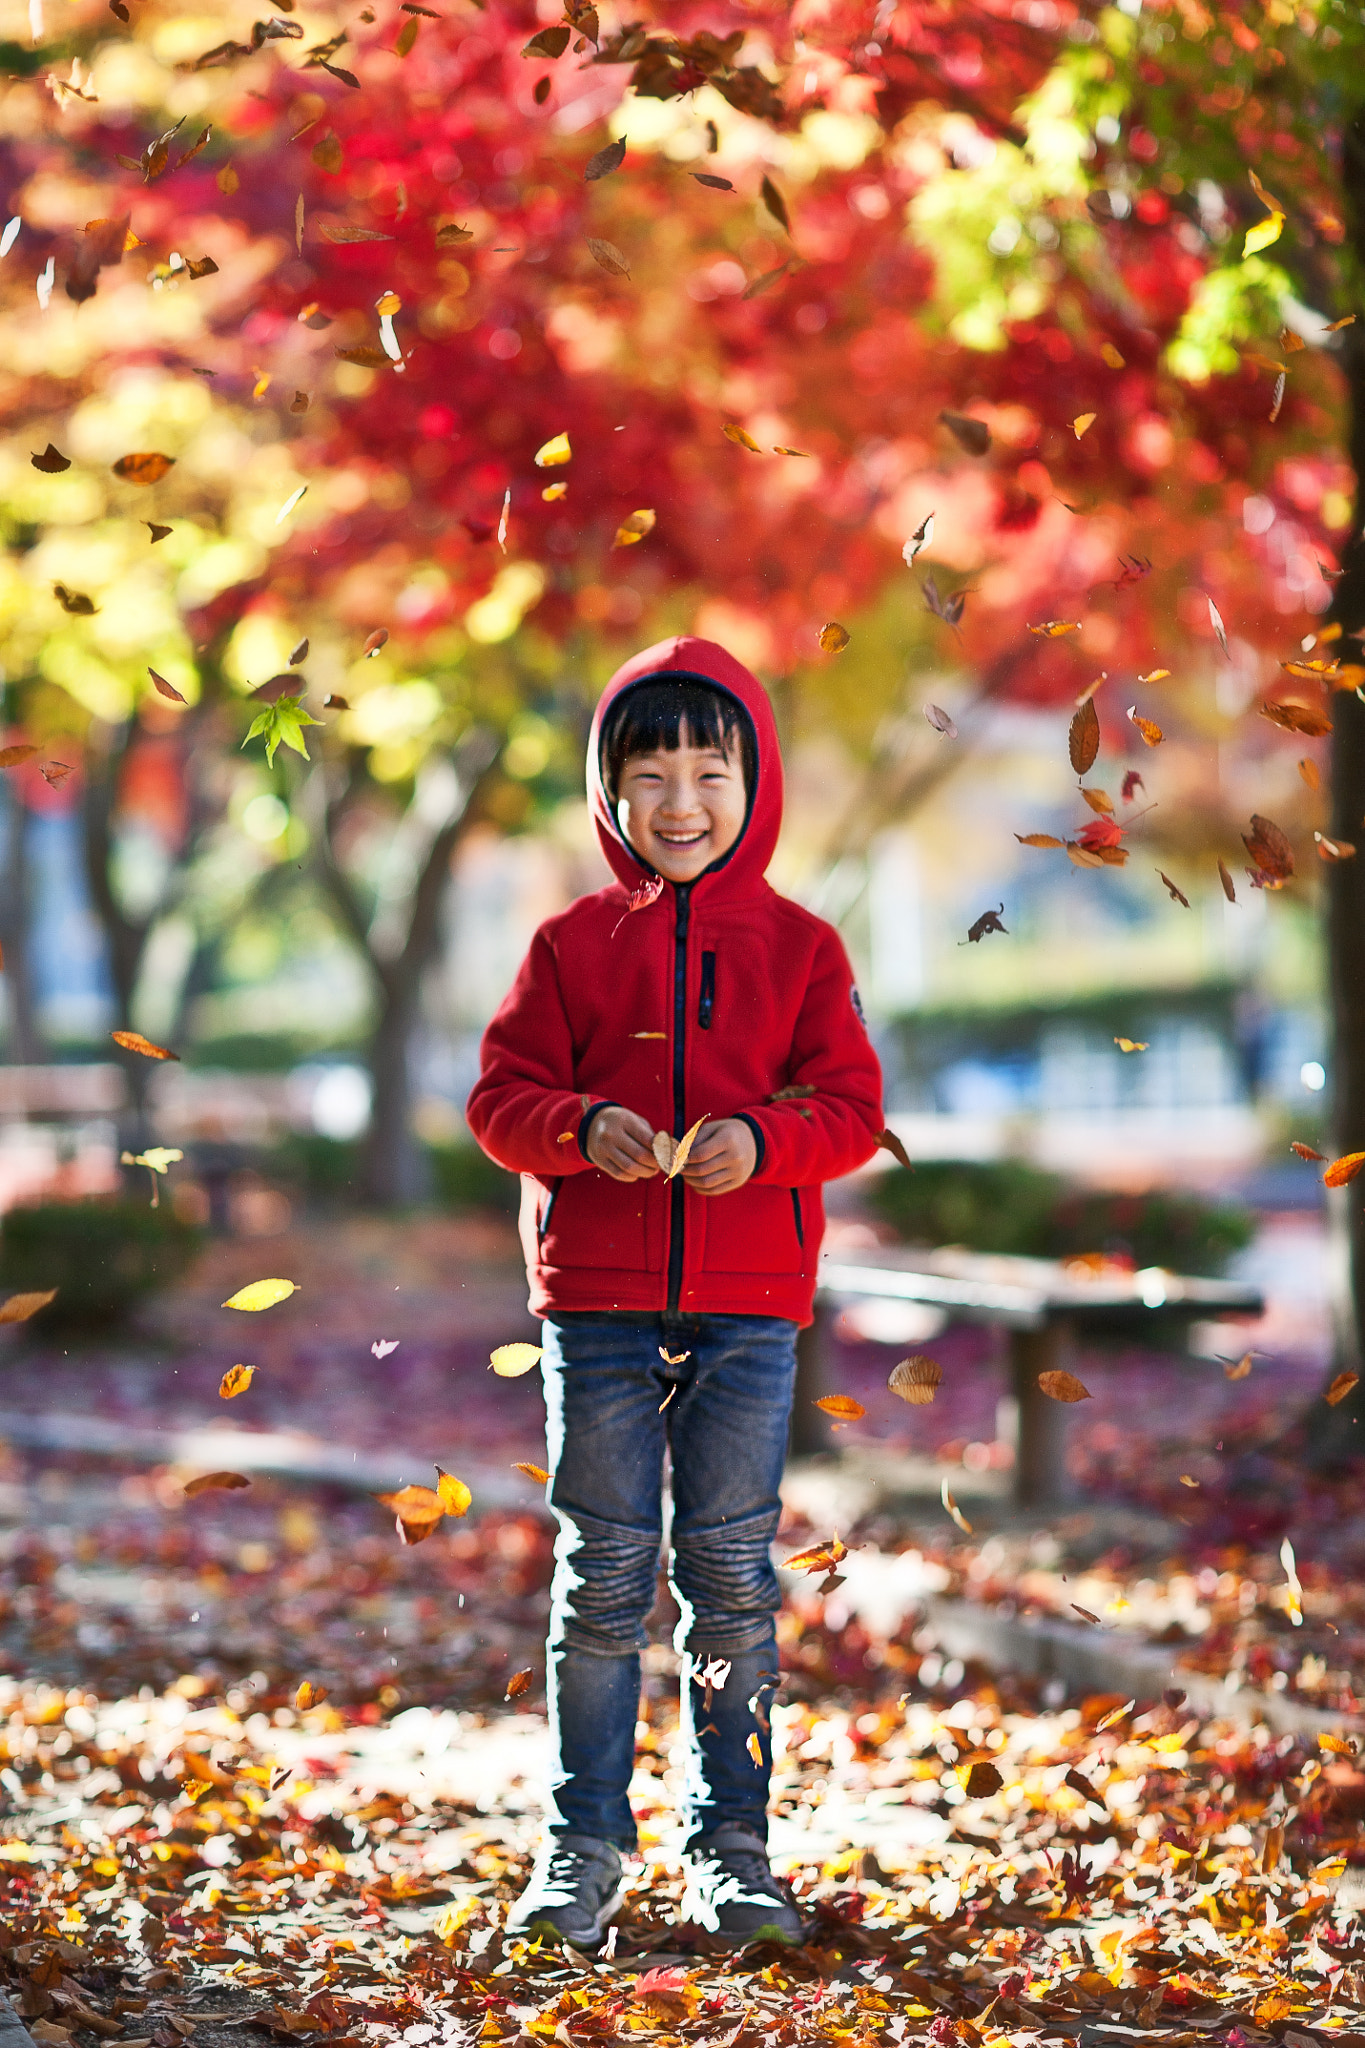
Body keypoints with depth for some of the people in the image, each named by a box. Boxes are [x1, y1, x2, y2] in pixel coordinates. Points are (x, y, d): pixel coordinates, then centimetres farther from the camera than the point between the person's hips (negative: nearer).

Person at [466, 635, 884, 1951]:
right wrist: (583, 1129, -18)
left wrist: (764, 1139, -17)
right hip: (596, 1298, 0)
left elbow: (851, 1105, 2)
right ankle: (581, 1849, 13)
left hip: (747, 1304, 0)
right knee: (602, 1573, 4)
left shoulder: (796, 946, 5)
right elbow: (503, 1093, 3)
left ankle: (731, 1845, 15)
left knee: (731, 1573, 4)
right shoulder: (572, 945, 5)